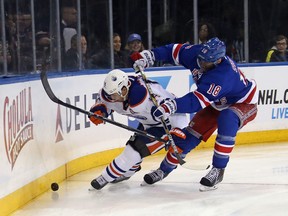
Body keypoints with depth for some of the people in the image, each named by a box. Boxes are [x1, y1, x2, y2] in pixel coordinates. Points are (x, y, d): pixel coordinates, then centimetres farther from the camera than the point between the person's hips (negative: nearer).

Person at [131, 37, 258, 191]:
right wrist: (149, 55, -17)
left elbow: (198, 100, -48)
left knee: (226, 122, -38)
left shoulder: (223, 74, -42)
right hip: (217, 103, 7)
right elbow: (176, 51, -5)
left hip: (243, 103, -7)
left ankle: (218, 170, -25)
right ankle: (165, 168, 18)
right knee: (191, 132, 1)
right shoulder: (196, 53, -23)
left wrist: (172, 106, -59)